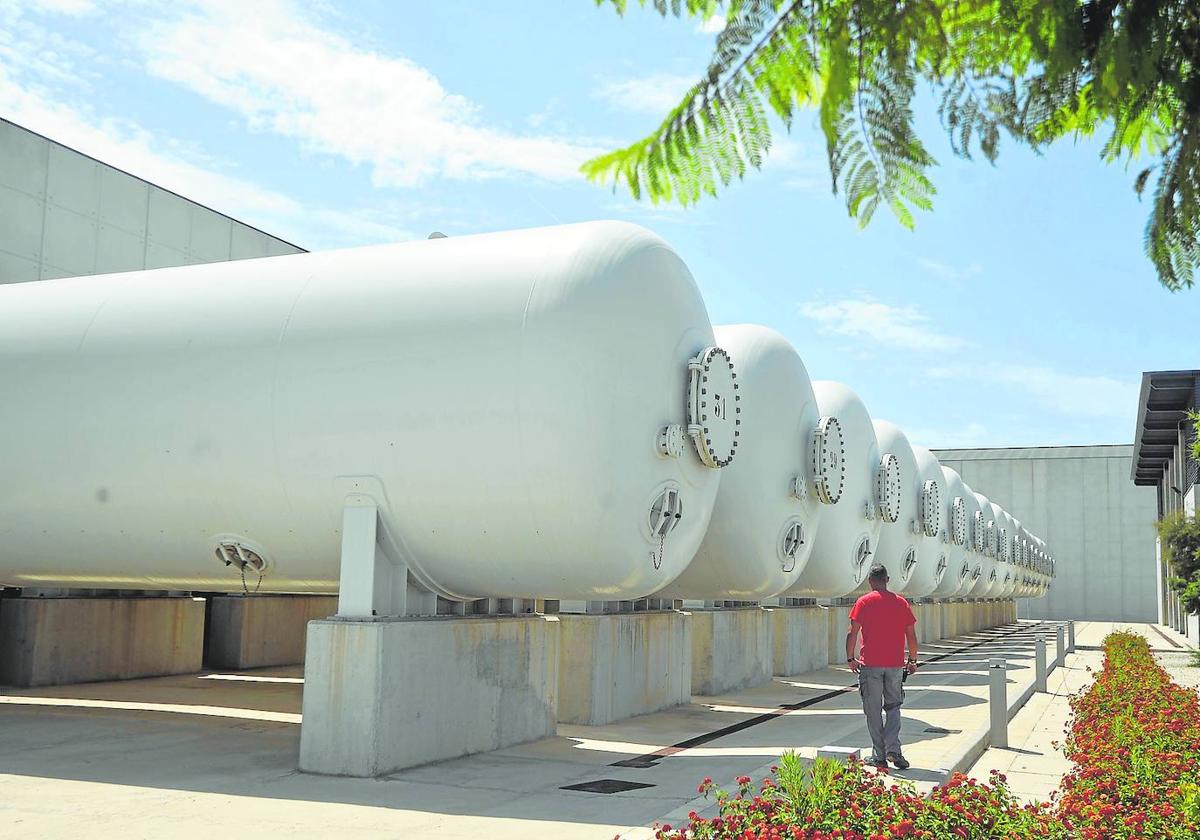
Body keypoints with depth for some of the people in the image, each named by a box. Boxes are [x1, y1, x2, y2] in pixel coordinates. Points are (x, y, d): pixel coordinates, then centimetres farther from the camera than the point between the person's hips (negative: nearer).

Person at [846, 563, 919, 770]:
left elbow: (853, 633, -7)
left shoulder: (864, 602, -3)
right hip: (895, 665, 3)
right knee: (893, 707, 13)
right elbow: (911, 636, 7)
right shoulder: (901, 602, 5)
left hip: (871, 665, -2)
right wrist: (912, 660, 17)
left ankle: (879, 756, 9)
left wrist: (850, 659, 4)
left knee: (874, 711, 6)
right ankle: (893, 749, -4)